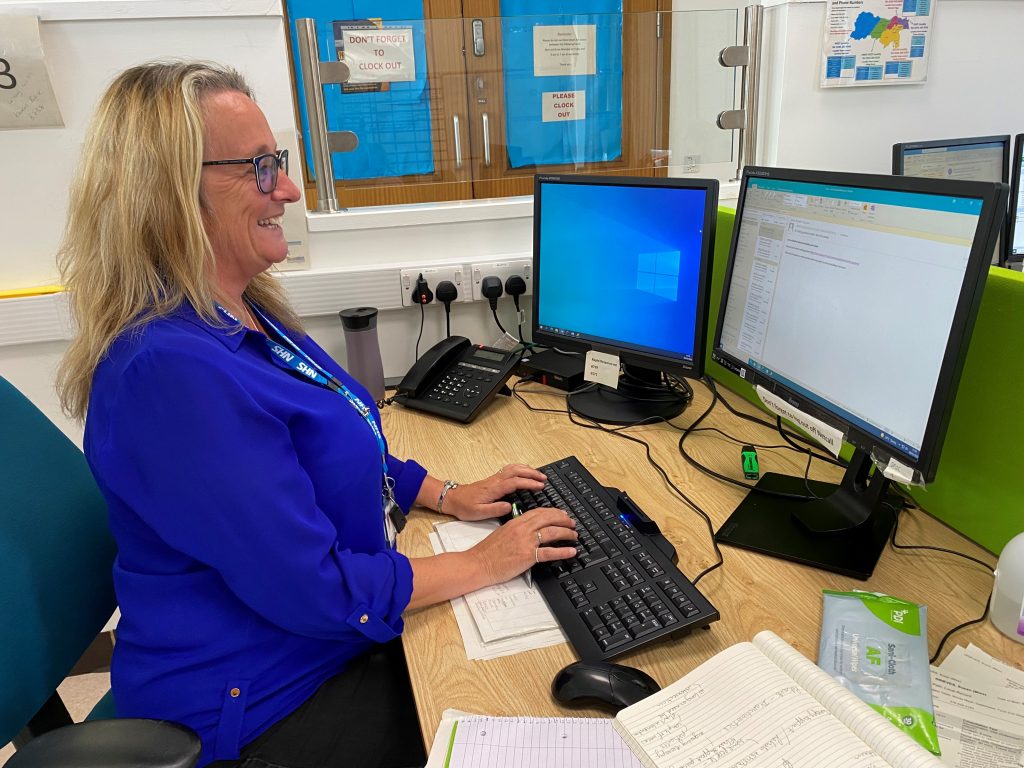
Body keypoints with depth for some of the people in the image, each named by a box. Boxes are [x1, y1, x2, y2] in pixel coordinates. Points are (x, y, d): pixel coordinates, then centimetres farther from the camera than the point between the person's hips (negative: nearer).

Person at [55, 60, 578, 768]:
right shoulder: (171, 371, -32)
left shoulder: (241, 313, 0)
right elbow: (317, 591, -29)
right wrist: (487, 563, -18)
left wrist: (448, 496, 3)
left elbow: (336, 452, 12)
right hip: (259, 709, -8)